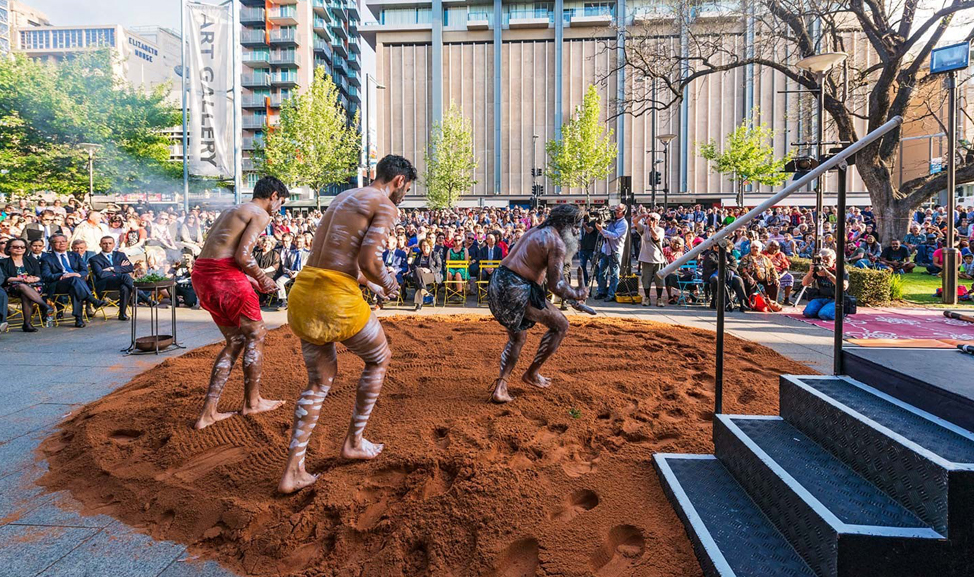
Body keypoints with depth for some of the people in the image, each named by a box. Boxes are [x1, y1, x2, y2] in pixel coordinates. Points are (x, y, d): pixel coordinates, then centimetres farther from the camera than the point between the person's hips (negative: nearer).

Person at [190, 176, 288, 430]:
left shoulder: (231, 211, 25)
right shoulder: (260, 214, -4)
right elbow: (243, 255, -16)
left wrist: (247, 278, 22)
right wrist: (262, 279, 1)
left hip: (201, 275, 9)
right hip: (224, 275, -9)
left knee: (235, 341, 15)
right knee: (255, 335, 8)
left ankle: (208, 412, 14)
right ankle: (252, 402, 20)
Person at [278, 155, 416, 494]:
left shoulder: (343, 198, 23)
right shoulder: (386, 207, -4)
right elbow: (368, 261, -16)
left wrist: (373, 286, 32)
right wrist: (387, 282, 4)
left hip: (302, 293, 8)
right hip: (337, 299, -8)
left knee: (321, 380, 19)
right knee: (379, 358, 19)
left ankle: (293, 471, 18)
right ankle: (354, 442, 28)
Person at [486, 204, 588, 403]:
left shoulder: (535, 231, 21)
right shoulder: (557, 243, -8)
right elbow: (555, 285, -13)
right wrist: (576, 294, 5)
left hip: (497, 284, 9)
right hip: (517, 290, -9)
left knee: (517, 336, 25)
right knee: (560, 325, 8)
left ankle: (500, 387, 14)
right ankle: (532, 373, 17)